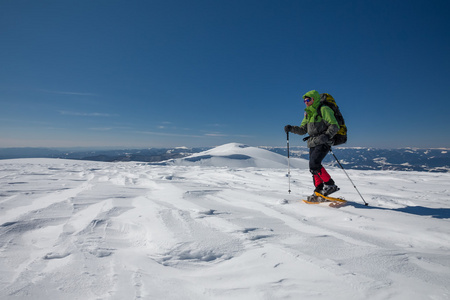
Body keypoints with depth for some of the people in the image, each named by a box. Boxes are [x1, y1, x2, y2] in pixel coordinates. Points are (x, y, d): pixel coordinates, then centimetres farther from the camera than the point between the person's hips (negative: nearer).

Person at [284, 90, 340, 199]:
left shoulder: (324, 110, -8)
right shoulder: (308, 114, 16)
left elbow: (334, 126, -12)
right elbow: (302, 130, 15)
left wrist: (327, 135, -28)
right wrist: (291, 128, -1)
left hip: (323, 142, -8)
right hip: (313, 143, 8)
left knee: (314, 164, -21)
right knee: (314, 166, 7)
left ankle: (331, 185, -10)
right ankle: (319, 190, 17)